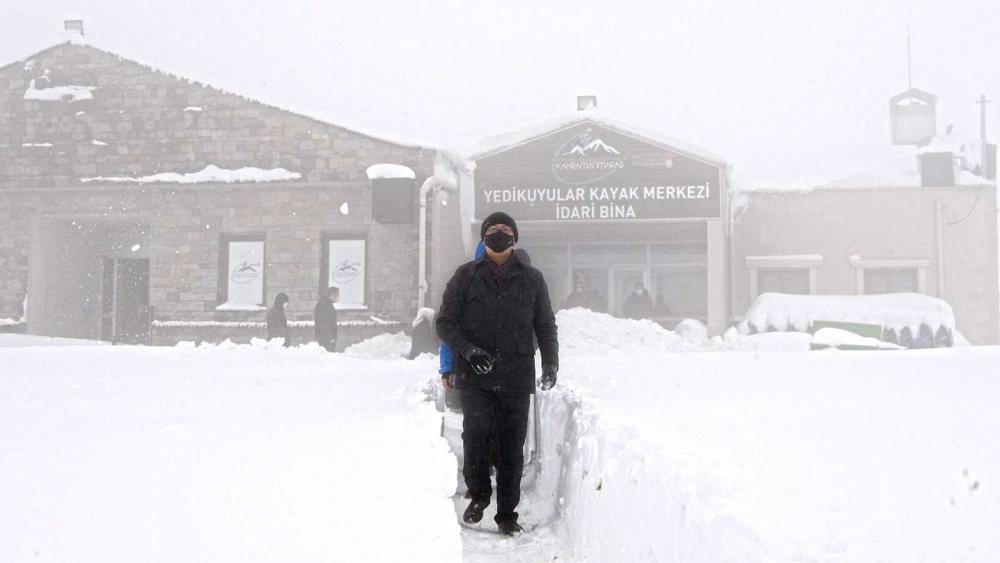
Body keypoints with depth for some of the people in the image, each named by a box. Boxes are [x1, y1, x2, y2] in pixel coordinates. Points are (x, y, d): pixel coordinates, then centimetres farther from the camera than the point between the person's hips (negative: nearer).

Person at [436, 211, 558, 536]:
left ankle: (506, 513, 16)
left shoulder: (532, 280, 11)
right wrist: (469, 351, -12)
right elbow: (445, 322, 5)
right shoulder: (465, 276, 6)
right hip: (475, 378, -1)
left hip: (516, 378, 1)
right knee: (476, 431, -17)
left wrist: (550, 363, -1)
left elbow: (546, 326, 14)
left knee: (512, 448, 3)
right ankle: (479, 493, 7)